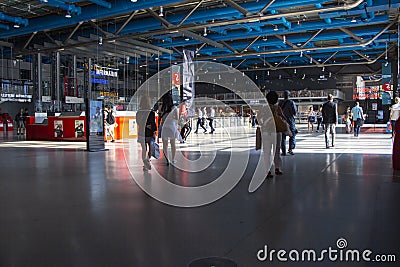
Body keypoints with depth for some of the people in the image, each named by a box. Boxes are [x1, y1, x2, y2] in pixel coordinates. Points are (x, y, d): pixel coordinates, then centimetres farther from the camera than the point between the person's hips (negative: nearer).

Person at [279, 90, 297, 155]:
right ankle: (290, 149, -3)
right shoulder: (291, 102, -6)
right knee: (292, 135, 11)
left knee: (283, 137, 6)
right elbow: (295, 112, -8)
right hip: (290, 121, -2)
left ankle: (283, 151, 3)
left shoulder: (280, 103, 2)